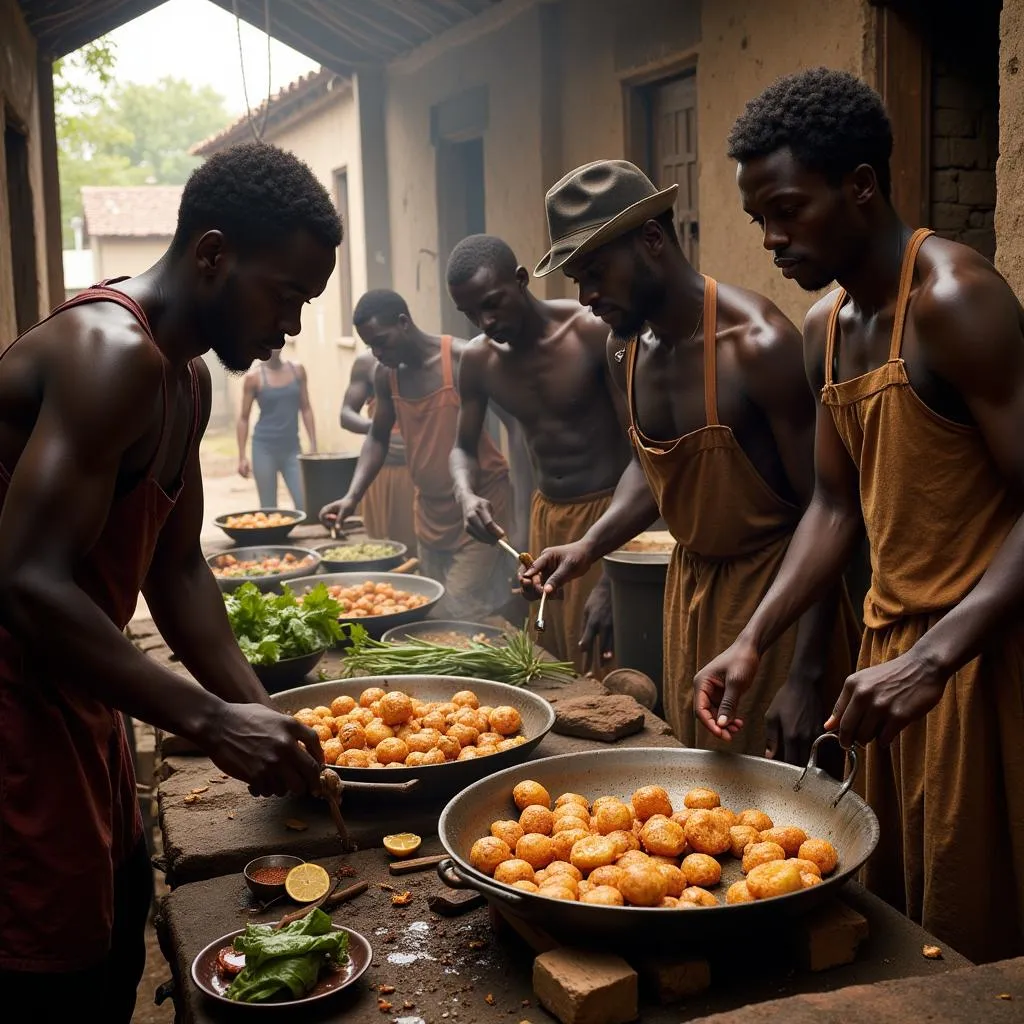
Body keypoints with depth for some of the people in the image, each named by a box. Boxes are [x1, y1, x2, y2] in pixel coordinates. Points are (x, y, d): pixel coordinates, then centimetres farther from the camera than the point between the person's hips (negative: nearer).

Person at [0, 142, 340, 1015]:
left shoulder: (186, 379, 10)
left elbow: (175, 568, 13)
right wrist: (211, 721, -26)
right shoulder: (110, 355, -22)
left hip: (74, 695, 10)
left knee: (119, 924, 21)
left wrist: (261, 715, 3)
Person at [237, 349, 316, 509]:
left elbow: (306, 409, 9)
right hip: (264, 448, -3)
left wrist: (313, 445, 4)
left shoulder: (297, 370, 4)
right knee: (268, 509, 2)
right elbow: (244, 418, -1)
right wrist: (242, 456, -6)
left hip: (292, 448, 3)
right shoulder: (254, 377, -5)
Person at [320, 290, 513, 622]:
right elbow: (378, 439, 15)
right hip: (430, 518, 6)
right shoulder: (385, 375, 4)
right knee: (437, 618, 10)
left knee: (462, 620, -11)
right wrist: (352, 496, -1)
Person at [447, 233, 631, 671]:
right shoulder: (477, 361, -1)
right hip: (545, 515, 6)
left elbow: (640, 452, -18)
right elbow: (464, 448, 13)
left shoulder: (593, 333, -18)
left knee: (604, 667, -4)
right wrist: (466, 494, -13)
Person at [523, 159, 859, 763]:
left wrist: (806, 676, -23)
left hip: (777, 580, -7)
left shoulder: (757, 344, -21)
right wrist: (588, 547, 1)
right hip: (690, 584, 7)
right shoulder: (626, 348, 2)